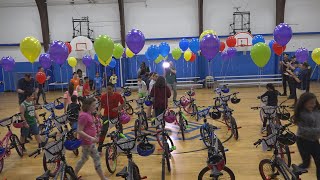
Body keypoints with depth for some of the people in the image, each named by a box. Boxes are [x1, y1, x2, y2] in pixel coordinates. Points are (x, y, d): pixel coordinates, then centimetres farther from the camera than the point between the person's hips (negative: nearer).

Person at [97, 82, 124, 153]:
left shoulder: (117, 95, -13)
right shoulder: (103, 96, -12)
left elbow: (123, 104, -3)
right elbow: (101, 105, 1)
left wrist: (118, 108, -20)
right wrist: (98, 111, -16)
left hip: (115, 115, 1)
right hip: (107, 115, -1)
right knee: (103, 131, -11)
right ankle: (99, 148, -3)